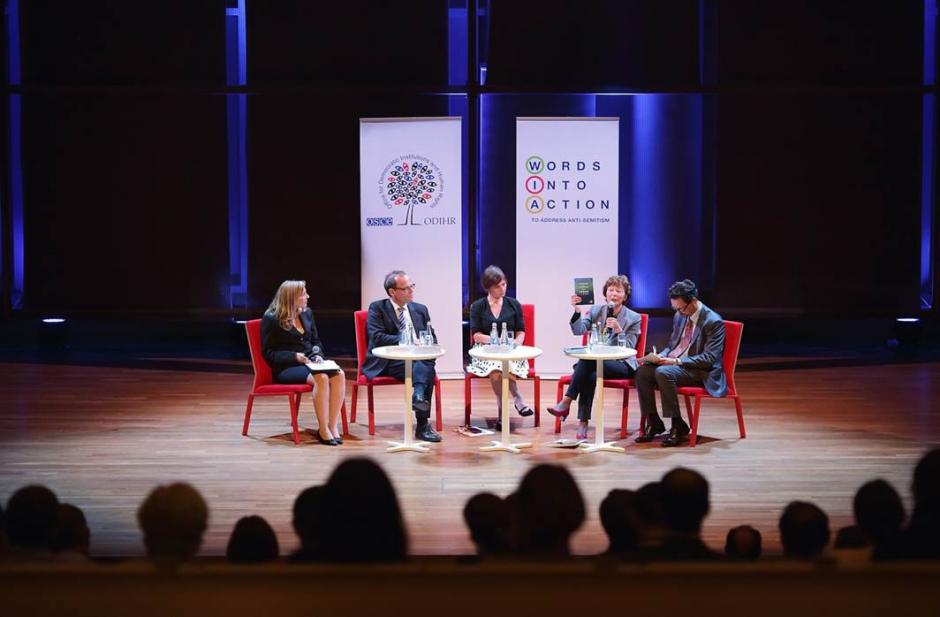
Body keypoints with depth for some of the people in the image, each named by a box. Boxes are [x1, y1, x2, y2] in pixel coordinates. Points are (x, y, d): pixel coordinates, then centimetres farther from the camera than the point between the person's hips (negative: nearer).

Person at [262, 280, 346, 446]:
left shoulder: (307, 313, 16)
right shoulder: (271, 319, -2)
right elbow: (269, 353, -4)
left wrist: (317, 354, -1)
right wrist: (295, 356, -17)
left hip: (310, 363, 6)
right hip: (286, 368, -6)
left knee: (339, 375, -26)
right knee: (321, 378, -35)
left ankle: (333, 426, -26)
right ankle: (323, 430, -27)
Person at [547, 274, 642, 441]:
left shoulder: (633, 318, 5)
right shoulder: (596, 310, 13)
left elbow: (629, 348, -3)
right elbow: (579, 330, -3)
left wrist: (618, 330, -19)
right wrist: (576, 310, -20)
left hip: (621, 365, -3)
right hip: (596, 361, 3)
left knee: (587, 359, -33)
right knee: (590, 376, -35)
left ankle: (566, 403, -32)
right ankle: (583, 424, -37)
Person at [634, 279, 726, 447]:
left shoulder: (713, 322, -12)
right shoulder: (680, 316, 11)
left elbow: (709, 358, -18)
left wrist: (677, 361, -25)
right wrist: (661, 356, -3)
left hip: (701, 371, -7)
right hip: (672, 364, 7)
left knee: (663, 373, -33)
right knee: (642, 372, -18)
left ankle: (679, 426, -23)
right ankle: (654, 423, -6)